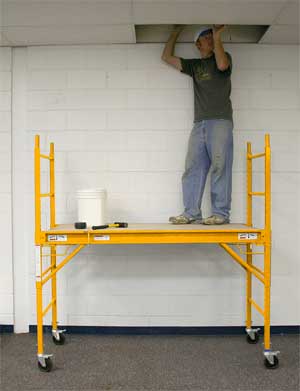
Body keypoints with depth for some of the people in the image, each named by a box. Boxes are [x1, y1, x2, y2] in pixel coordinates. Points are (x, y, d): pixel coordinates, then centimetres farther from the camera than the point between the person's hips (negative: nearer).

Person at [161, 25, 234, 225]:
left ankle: (221, 213, -8)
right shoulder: (194, 65, 25)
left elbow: (222, 65, -11)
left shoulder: (225, 57, 15)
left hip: (220, 121, -4)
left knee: (220, 166, -11)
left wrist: (218, 36, -2)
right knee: (193, 168, -4)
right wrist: (177, 30, 29)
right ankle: (192, 213, -3)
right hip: (199, 123, 4)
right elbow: (167, 57, 29)